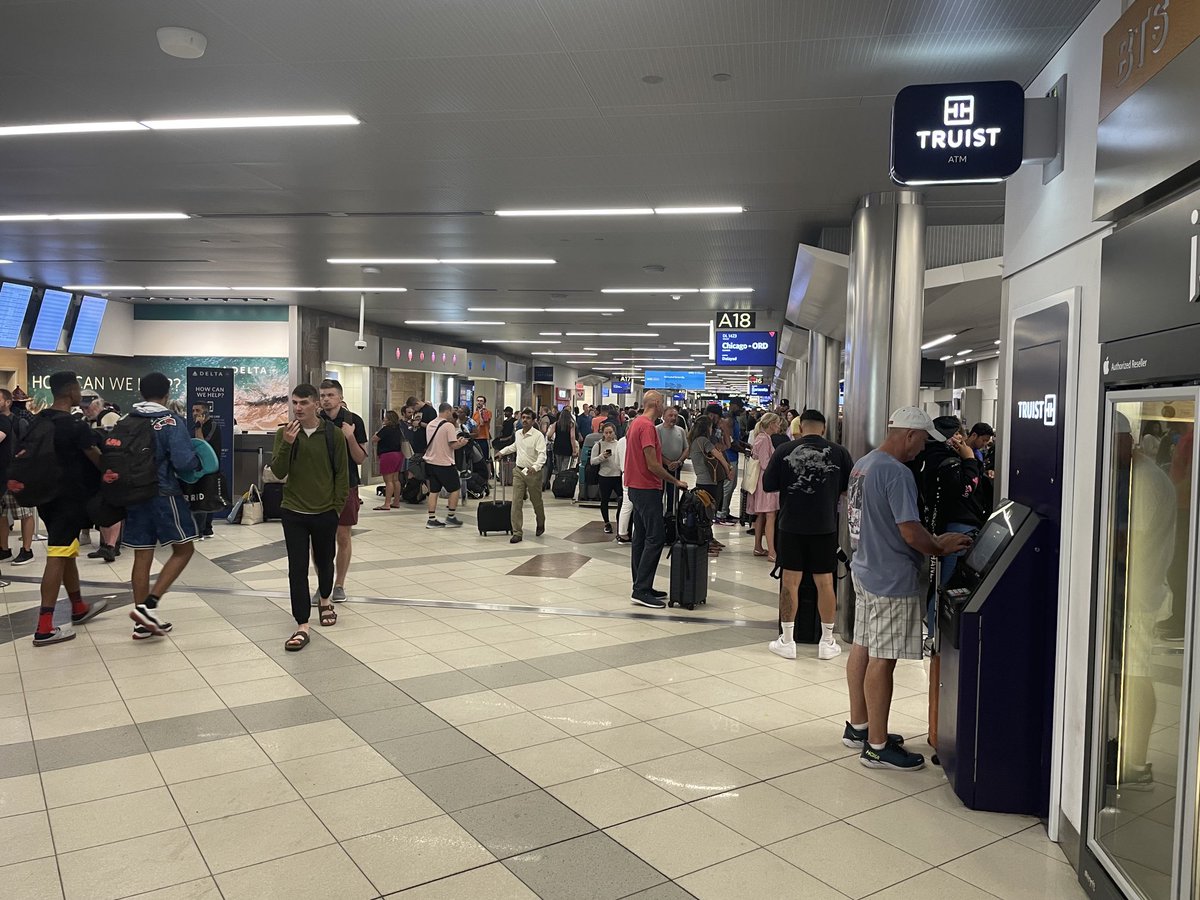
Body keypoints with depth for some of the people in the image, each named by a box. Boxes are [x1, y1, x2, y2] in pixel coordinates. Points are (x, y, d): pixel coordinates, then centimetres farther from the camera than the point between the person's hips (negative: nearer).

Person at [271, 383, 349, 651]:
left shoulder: (333, 434, -6)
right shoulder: (284, 433, -2)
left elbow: (342, 473, 0)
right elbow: (278, 472, -8)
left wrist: (337, 506, -3)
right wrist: (287, 444, -22)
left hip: (325, 513, 0)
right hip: (293, 512, 0)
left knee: (324, 562, 17)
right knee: (297, 569, -3)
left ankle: (325, 601, 45)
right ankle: (302, 627, 1)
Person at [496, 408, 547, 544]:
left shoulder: (538, 435, -14)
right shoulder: (518, 434, 7)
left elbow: (542, 454, -24)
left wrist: (535, 467, -40)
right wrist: (502, 452, 33)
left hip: (533, 473, -5)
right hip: (519, 471, 5)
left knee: (536, 501, 12)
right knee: (516, 502, -3)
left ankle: (541, 525, 38)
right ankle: (517, 533, -1)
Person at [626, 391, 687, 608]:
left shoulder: (635, 423, 13)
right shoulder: (648, 427, -17)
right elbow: (652, 465, -20)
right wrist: (675, 481, -12)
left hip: (636, 487, 10)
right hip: (647, 489, -10)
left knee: (641, 537, 12)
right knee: (656, 537, -9)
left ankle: (641, 587, 17)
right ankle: (641, 590, -9)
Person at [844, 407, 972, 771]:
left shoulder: (861, 465, 9)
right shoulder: (896, 472, -20)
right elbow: (910, 532, -23)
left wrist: (932, 541, 17)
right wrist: (941, 547, -3)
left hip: (864, 569, 10)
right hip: (891, 580, -10)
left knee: (862, 648, 17)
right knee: (882, 659, -2)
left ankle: (858, 726, 30)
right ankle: (877, 747, 7)